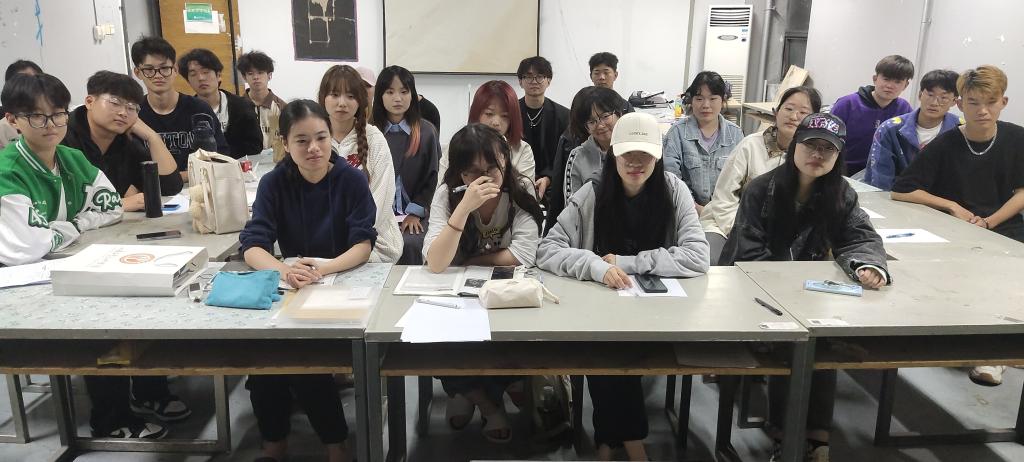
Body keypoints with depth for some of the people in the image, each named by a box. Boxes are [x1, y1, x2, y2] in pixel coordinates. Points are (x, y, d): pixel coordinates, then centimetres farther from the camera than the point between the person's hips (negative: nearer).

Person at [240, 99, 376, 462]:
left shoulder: (352, 179, -8)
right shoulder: (274, 183, -2)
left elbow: (364, 245, -14)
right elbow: (252, 245, -13)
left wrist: (326, 267, -35)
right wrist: (283, 269, -36)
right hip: (290, 289, 3)